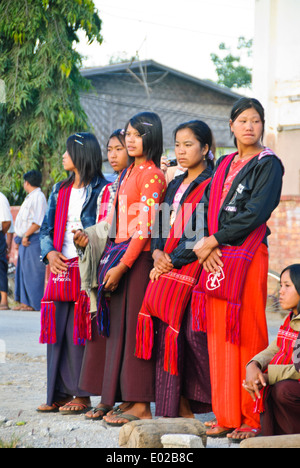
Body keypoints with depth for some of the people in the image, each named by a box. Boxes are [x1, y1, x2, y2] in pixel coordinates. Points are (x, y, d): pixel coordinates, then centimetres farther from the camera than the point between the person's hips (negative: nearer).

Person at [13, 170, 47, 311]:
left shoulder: (38, 197, -11)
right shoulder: (29, 197, 21)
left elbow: (38, 222, -19)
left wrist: (26, 236, -18)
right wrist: (19, 237, 16)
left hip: (33, 240, -10)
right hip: (25, 241, 10)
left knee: (32, 272, -8)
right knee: (22, 272, 11)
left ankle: (35, 303, -6)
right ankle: (25, 302, 14)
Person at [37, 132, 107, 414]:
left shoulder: (100, 189, -1)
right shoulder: (60, 191, 18)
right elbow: (46, 228, 18)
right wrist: (50, 252, 1)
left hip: (85, 268, -6)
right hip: (60, 268, 6)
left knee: (78, 330, -7)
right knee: (57, 329, 4)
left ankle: (81, 395, -1)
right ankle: (60, 393, 9)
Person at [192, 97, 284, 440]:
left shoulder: (268, 164, -2)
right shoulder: (224, 165, 18)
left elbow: (255, 214, -13)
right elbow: (207, 209, 12)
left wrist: (215, 240, -11)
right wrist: (204, 245, -5)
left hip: (248, 255, -6)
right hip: (217, 257, 6)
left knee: (248, 335, -6)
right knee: (219, 336, 5)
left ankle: (253, 418, -2)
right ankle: (226, 415, 11)